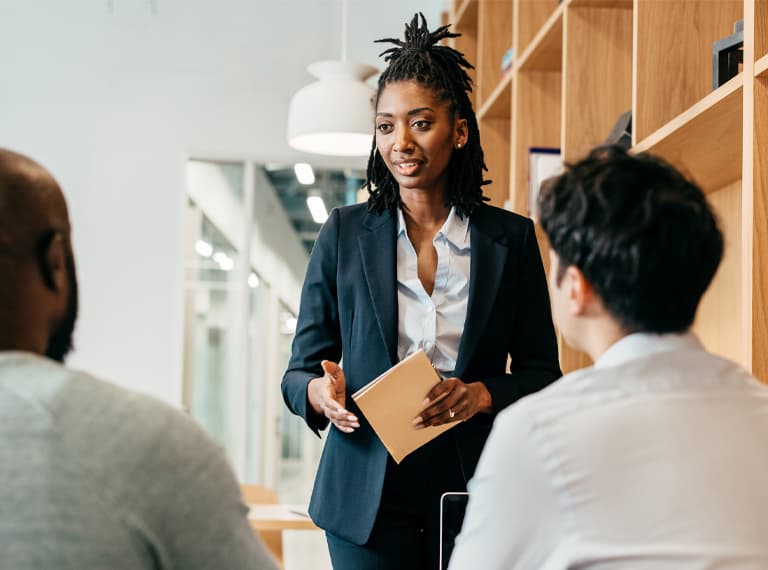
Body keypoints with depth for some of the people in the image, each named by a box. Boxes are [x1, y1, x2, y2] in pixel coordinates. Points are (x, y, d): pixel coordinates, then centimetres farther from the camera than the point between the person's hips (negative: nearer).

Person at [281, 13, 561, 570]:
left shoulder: (511, 238, 3)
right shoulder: (344, 233, 4)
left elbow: (543, 373, 5)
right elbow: (301, 368, 6)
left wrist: (484, 394, -14)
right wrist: (320, 392, -16)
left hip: (471, 488, 0)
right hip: (369, 495, 0)